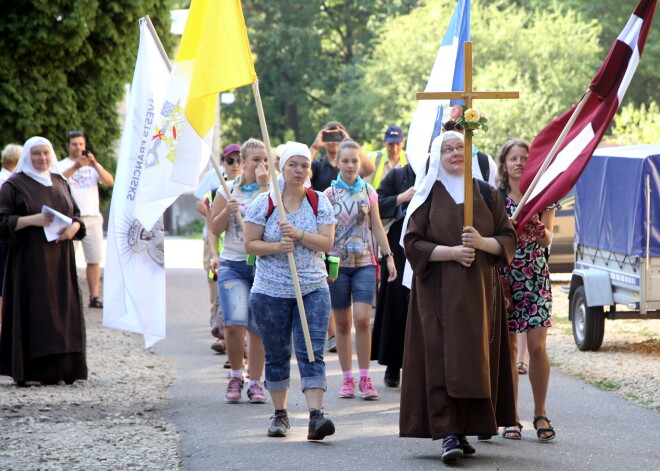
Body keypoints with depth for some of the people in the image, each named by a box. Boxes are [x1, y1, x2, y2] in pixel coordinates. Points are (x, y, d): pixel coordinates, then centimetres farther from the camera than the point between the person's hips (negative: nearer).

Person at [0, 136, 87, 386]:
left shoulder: (60, 183, 15)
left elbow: (77, 215, 17)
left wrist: (73, 227, -6)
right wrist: (31, 220, -21)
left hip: (60, 261, 6)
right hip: (29, 259, -5)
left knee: (61, 310, 2)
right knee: (33, 311, -9)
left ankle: (57, 369, 6)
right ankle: (29, 371, -7)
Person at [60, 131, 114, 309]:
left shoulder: (93, 165, 16)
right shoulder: (62, 166, 6)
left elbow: (110, 182, 0)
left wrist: (95, 165, -16)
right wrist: (76, 166, -28)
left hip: (92, 218, 3)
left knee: (94, 260, 2)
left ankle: (95, 297, 5)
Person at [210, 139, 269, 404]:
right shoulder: (228, 190, 7)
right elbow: (215, 230, 7)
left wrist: (263, 186, -16)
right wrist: (227, 211, -10)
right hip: (233, 265, 0)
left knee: (258, 328, 2)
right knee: (234, 323, -15)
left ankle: (255, 383, 15)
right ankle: (236, 376, 7)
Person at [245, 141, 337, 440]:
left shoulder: (319, 202, 3)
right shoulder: (264, 203, 0)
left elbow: (327, 242, -4)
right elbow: (250, 244, -1)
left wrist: (299, 235, -19)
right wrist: (276, 247, -18)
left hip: (313, 290, 0)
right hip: (271, 292, 0)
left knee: (312, 353, -11)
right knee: (276, 355, 9)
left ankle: (316, 415, -20)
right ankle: (280, 413, 22)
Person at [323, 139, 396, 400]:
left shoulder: (368, 191, 6)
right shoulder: (330, 193, 2)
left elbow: (377, 227, 11)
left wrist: (388, 256, 5)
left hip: (364, 262, 0)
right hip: (338, 262, 0)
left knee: (362, 319, -12)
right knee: (342, 322, 4)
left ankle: (365, 378, -5)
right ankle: (347, 378, 12)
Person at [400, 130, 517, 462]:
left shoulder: (486, 194, 10)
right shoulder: (429, 196, 4)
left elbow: (508, 239, 8)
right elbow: (413, 243, -3)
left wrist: (483, 243, -13)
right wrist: (450, 251, -17)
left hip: (480, 288, 3)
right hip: (439, 290, -3)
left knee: (476, 357, 0)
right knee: (443, 357, -11)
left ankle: (465, 429, 10)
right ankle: (447, 434, -16)